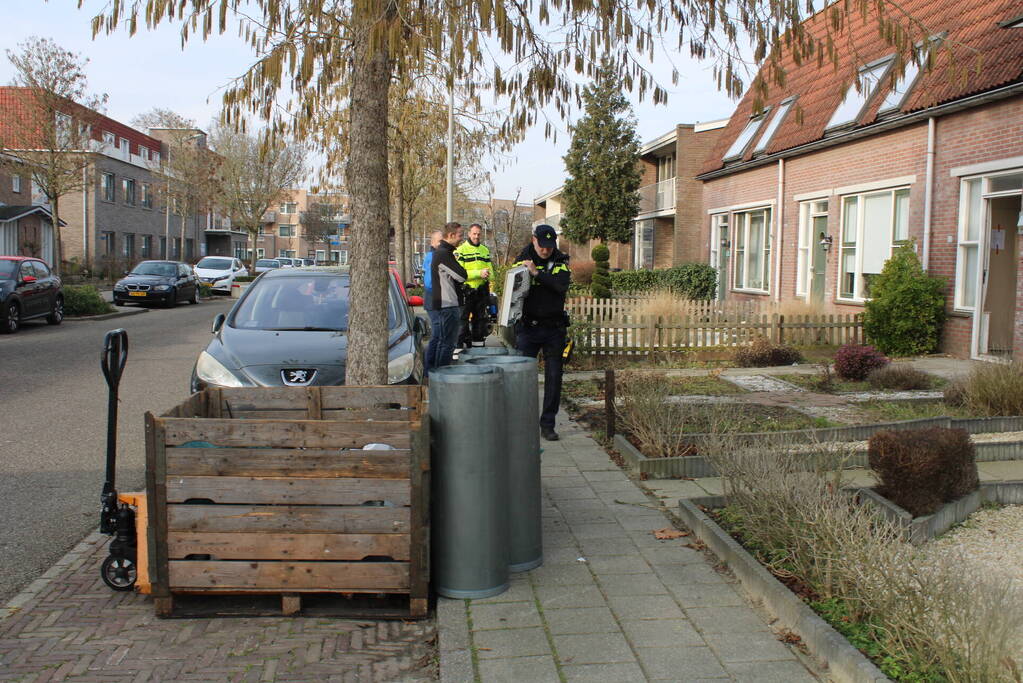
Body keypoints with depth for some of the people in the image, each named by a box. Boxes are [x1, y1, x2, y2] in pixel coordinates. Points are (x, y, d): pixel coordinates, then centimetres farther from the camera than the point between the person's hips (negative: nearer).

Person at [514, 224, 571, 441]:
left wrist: (537, 273, -24)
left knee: (554, 377, 4)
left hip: (554, 328, 1)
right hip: (527, 327, -1)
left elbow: (562, 286, -16)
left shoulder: (560, 262, 2)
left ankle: (547, 425, 13)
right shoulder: (523, 260, 2)